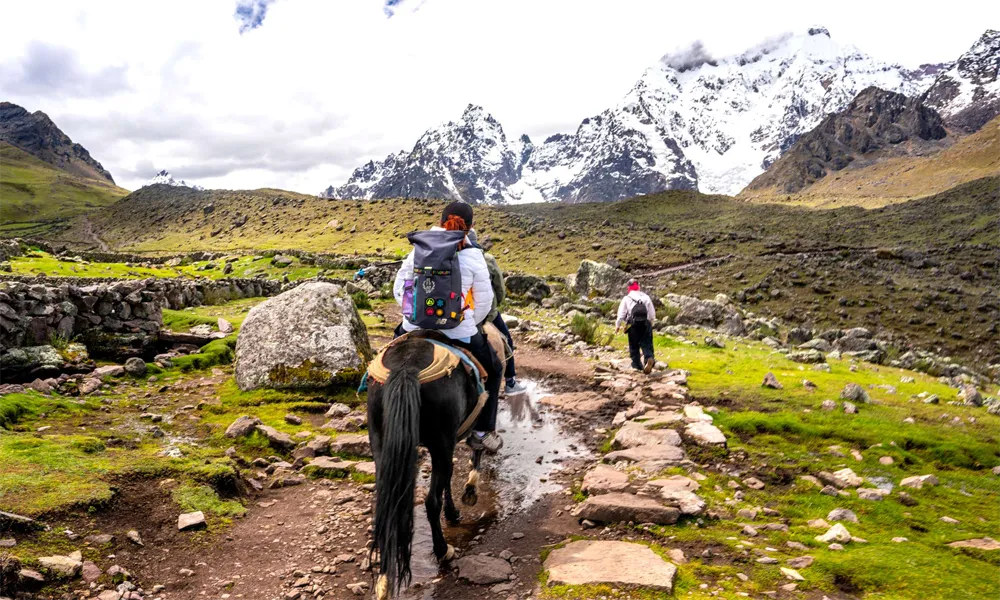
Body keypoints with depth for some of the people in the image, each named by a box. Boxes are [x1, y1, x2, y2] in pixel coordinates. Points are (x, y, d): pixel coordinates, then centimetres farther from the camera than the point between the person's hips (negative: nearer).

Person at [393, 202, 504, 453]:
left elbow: (399, 289, 10)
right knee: (493, 370, 25)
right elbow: (484, 302, 0)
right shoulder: (474, 257, -5)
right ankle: (482, 432, 24)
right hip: (459, 332, -2)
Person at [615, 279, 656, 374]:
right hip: (646, 323, 2)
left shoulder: (626, 298, 3)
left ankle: (637, 365, 13)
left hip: (633, 324, -2)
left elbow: (621, 313, 0)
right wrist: (651, 322, 29)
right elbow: (652, 313, 14)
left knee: (634, 346, 11)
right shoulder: (646, 297, 11)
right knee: (646, 344, 0)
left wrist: (617, 325, 9)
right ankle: (649, 358, -26)